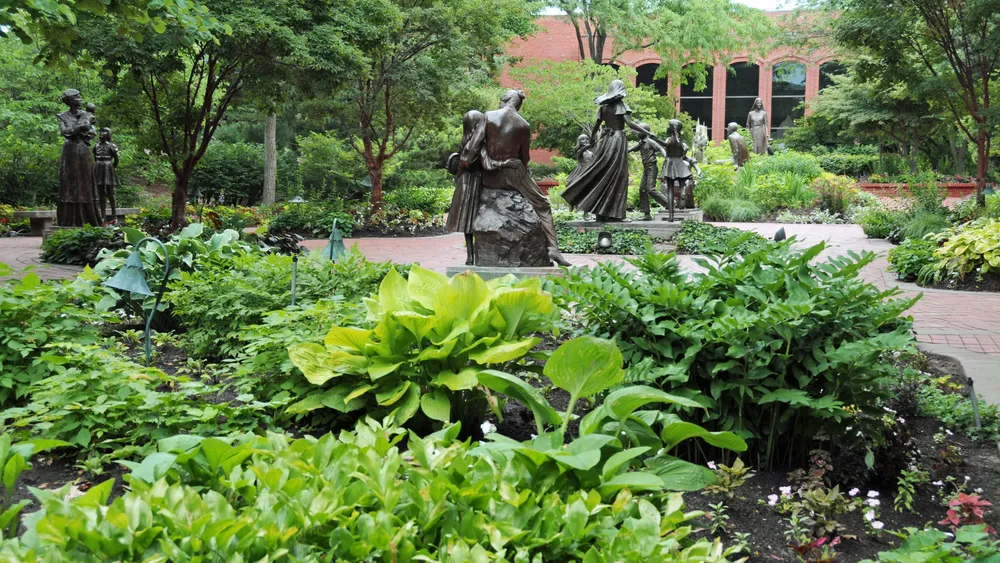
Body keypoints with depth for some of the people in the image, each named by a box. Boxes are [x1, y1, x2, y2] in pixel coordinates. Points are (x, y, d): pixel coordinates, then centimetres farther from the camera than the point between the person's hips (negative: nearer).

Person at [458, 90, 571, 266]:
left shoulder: (489, 116, -1)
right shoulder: (524, 125, -1)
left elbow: (473, 146, -4)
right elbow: (525, 157, 6)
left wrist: (460, 170, 5)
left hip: (490, 177, 2)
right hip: (513, 173, -2)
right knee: (542, 205, 7)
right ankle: (552, 248, -5)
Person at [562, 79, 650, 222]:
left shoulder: (604, 106, 8)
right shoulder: (621, 105, -5)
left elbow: (596, 125, 12)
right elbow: (629, 123, -16)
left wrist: (592, 138, 29)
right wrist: (647, 133, -14)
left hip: (605, 140, 5)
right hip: (618, 140, -5)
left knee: (601, 174, 9)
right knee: (616, 176, -1)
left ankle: (600, 213, 8)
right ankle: (612, 213, -1)